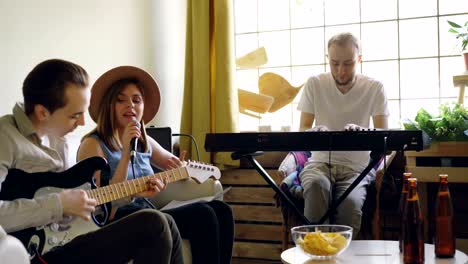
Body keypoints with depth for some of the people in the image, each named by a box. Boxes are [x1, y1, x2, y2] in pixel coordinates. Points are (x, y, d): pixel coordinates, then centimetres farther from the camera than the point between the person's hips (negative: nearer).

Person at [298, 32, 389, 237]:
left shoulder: (375, 88, 0)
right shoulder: (314, 84, 2)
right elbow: (303, 129, 1)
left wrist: (361, 132, -30)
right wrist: (315, 132, -25)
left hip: (356, 166, 0)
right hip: (320, 162, 1)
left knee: (351, 203, -33)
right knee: (316, 184, -36)